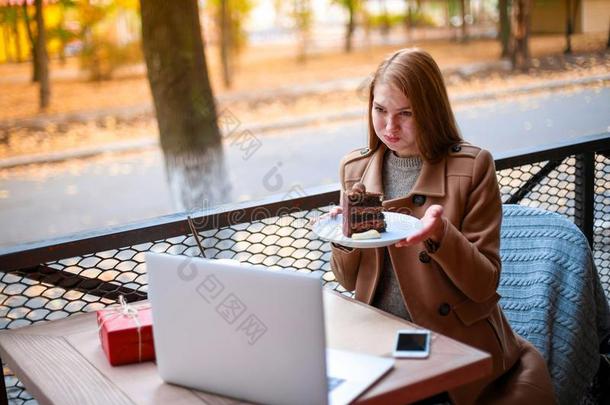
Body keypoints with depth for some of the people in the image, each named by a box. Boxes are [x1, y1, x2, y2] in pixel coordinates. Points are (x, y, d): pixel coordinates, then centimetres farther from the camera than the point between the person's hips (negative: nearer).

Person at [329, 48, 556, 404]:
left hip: (458, 345, -2)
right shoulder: (354, 168, 6)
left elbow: (485, 285, -8)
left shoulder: (472, 167, -6)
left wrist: (440, 235, -25)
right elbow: (349, 281, 10)